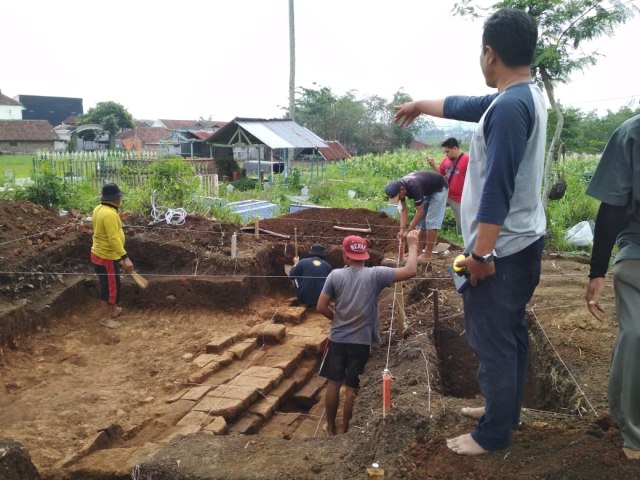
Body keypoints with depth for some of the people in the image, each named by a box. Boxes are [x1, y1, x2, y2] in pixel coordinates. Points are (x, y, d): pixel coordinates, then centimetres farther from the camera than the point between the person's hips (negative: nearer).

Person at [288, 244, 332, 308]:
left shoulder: (302, 262, -8)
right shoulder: (327, 265, -1)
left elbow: (291, 275, 6)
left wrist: (295, 264, 25)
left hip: (304, 298, -2)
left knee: (295, 277, 21)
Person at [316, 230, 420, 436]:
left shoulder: (335, 275, -7)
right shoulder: (375, 274, -11)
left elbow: (321, 307, -7)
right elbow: (410, 271, -16)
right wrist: (412, 245, -4)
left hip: (337, 340, 1)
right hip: (362, 342, -1)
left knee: (334, 383, 17)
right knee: (352, 388, 11)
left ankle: (330, 428, 29)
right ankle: (346, 431, 23)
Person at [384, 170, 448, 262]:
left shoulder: (413, 187, -39)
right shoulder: (399, 186, -16)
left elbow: (420, 212, -32)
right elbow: (404, 210, -9)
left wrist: (408, 231, -29)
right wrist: (402, 229, -20)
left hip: (439, 189, -8)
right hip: (427, 190, 8)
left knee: (431, 221, -13)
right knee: (421, 220, 5)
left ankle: (428, 254, -10)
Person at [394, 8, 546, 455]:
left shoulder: (508, 106, -22)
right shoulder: (527, 96, 10)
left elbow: (497, 189, -25)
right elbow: (465, 106, 25)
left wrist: (481, 254, -22)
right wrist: (420, 105, 39)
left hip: (501, 249, -10)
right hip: (523, 242, 10)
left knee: (492, 340, 1)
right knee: (511, 332, 19)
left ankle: (494, 433, 15)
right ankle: (505, 411, 34)